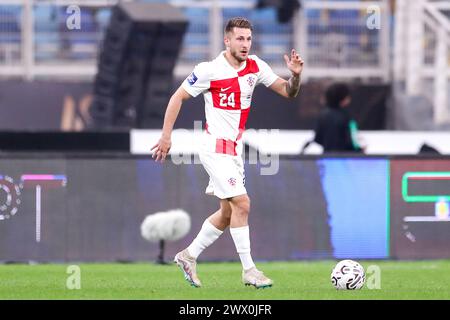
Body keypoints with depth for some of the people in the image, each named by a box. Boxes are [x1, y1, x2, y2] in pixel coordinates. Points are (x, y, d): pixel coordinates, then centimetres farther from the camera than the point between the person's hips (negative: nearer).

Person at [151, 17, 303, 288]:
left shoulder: (256, 67, 2)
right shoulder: (209, 70, -14)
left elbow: (288, 92, 6)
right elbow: (178, 97, -6)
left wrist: (295, 74, -16)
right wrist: (166, 136, -9)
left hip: (235, 149, 8)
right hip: (216, 147, -8)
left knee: (228, 212, 13)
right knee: (241, 204, -15)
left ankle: (188, 256, 28)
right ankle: (249, 270, -8)